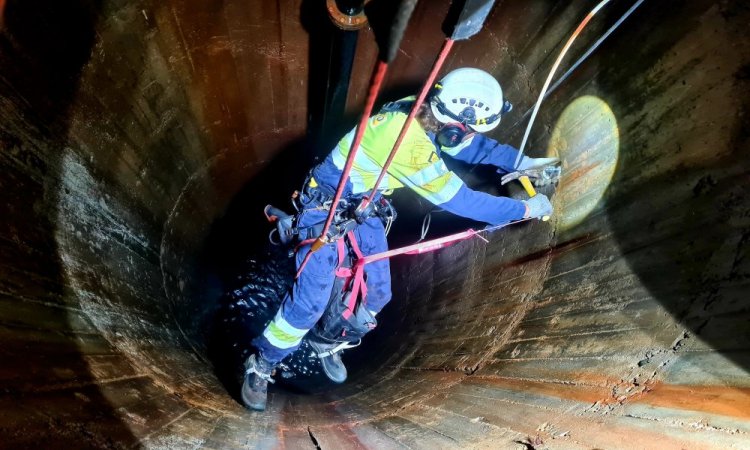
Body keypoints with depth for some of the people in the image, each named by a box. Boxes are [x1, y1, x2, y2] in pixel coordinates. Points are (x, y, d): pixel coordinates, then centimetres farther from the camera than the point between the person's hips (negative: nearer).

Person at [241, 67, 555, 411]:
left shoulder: (422, 112, -12)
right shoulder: (410, 144, -37)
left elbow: (473, 145, 5)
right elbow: (461, 200, -29)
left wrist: (523, 162, -4)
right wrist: (525, 210, -20)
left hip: (363, 208, 8)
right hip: (326, 207, -8)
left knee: (377, 294, 8)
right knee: (312, 300, -12)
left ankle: (326, 342, 35)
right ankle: (260, 366, 14)